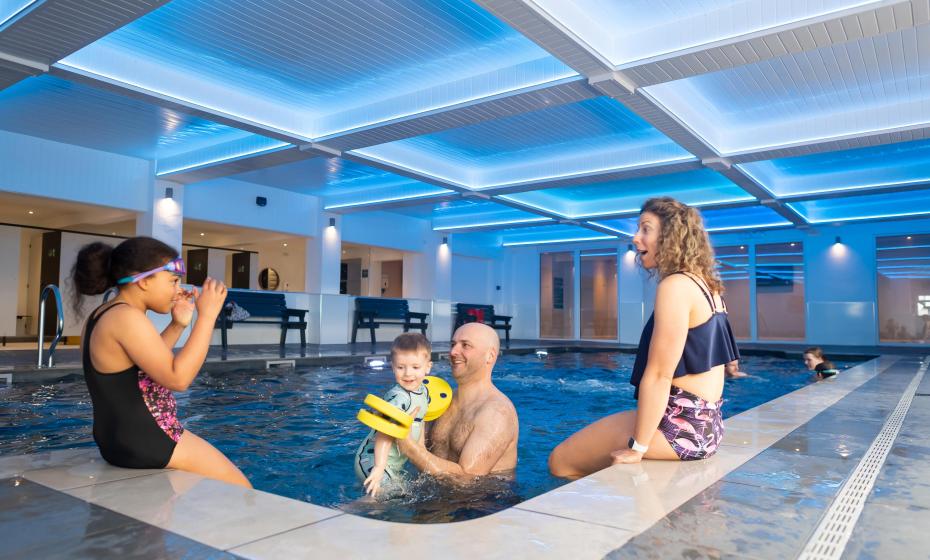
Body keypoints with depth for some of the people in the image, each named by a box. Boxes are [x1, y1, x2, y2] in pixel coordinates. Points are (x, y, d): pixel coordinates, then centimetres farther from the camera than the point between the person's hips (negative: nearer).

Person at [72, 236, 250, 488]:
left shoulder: (103, 316, 11)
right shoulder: (126, 317, -21)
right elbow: (178, 378, -26)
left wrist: (178, 325, 10)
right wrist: (207, 316, -24)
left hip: (121, 438, 11)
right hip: (145, 443, -11)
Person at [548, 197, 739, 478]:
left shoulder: (676, 286, -17)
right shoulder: (706, 285, 13)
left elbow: (659, 375, -21)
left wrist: (637, 448, -16)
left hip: (681, 424, -10)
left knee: (561, 461, -3)